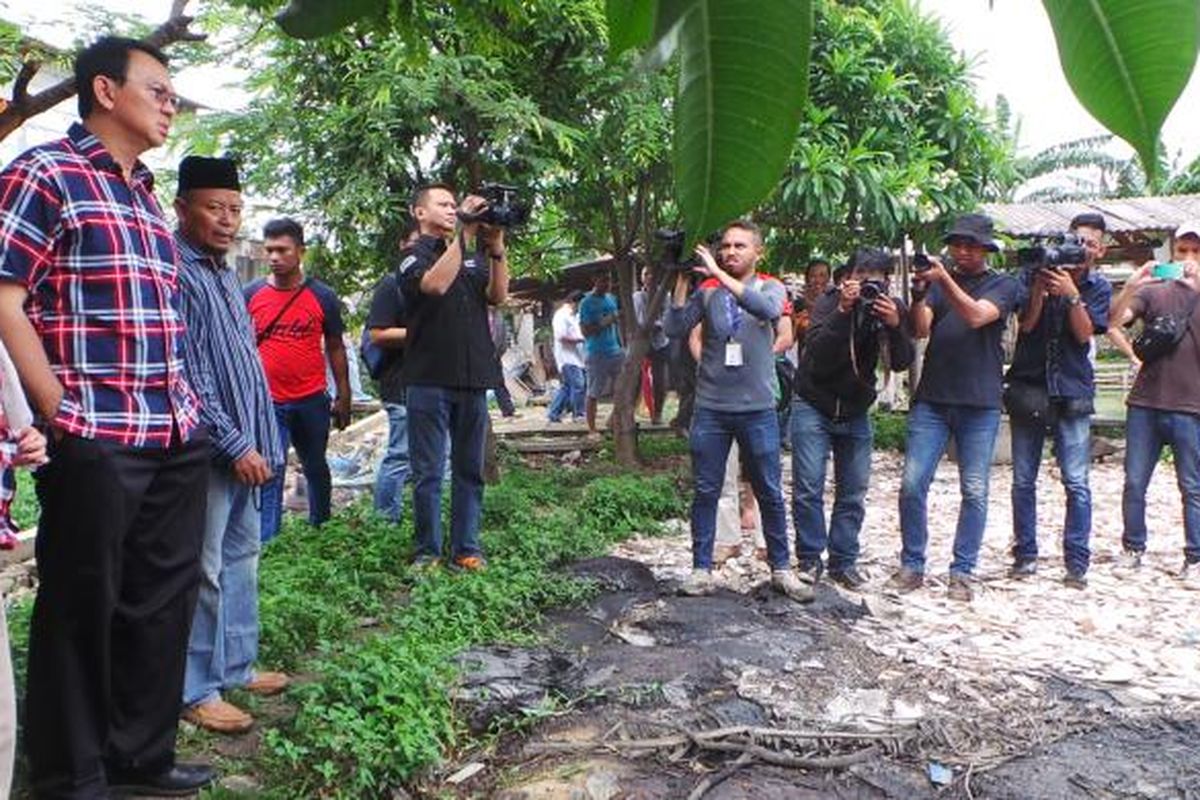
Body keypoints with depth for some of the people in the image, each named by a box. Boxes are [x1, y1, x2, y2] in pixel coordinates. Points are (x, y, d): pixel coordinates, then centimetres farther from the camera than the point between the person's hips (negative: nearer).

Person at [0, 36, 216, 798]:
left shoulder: (147, 195, 18)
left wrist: (182, 404, 13)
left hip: (178, 436, 8)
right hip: (96, 439, -7)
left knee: (163, 602, 14)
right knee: (82, 609, 6)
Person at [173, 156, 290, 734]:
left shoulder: (225, 272, 15)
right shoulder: (176, 272, -13)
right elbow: (186, 375, -19)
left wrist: (260, 442, 15)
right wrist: (236, 445, -18)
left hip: (245, 447, 9)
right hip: (209, 449, -9)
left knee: (240, 557, 16)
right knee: (205, 569, -1)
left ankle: (235, 666, 29)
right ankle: (197, 690, 11)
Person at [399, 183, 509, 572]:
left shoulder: (473, 256, 18)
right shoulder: (413, 256, 3)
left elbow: (498, 295, 4)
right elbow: (435, 283, -18)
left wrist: (496, 247, -8)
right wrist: (464, 233, -18)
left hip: (473, 378, 5)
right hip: (430, 379, -5)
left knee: (470, 470, 7)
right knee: (428, 473, 1)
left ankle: (467, 549, 14)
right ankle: (427, 552, 10)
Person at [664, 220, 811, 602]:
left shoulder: (770, 287, 3)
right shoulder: (706, 291, 5)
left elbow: (768, 308, -21)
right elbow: (674, 328, -6)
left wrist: (719, 274, -24)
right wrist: (682, 279, -11)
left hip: (758, 409, 0)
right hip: (710, 408, 1)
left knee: (770, 493, 7)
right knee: (705, 491, 6)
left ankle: (781, 568, 21)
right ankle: (701, 568, 16)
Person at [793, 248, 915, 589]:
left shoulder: (892, 307, -4)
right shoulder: (828, 302, -14)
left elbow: (901, 362, -13)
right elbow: (817, 352, -29)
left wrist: (894, 325, -30)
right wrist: (843, 311, -37)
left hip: (856, 413, 4)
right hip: (813, 408, -3)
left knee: (853, 493, 6)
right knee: (808, 489, -5)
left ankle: (843, 561, 16)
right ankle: (810, 559, 7)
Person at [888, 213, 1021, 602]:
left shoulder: (1004, 285, 5)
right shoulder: (936, 281, 11)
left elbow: (976, 316, -14)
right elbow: (920, 329, -3)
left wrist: (944, 279, -24)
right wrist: (918, 294, -21)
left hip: (980, 404, -1)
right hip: (931, 399, 1)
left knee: (974, 491, 2)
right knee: (912, 484, -4)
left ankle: (961, 572, 12)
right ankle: (912, 565, 9)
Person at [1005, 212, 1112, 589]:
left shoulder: (1099, 287, 5)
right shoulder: (1036, 273, 3)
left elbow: (1084, 334, -6)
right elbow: (1026, 323, -6)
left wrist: (1072, 294, -19)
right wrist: (1040, 286, -19)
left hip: (1072, 392, 0)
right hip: (1028, 387, 0)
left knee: (1076, 483, -3)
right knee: (1023, 480, 5)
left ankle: (1077, 562, 4)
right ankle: (1025, 554, 16)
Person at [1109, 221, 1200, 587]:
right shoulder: (1155, 291, 9)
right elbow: (1113, 320, -4)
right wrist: (1130, 287, -20)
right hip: (1145, 404, 1)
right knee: (1134, 483, 5)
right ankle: (1132, 549, 17)